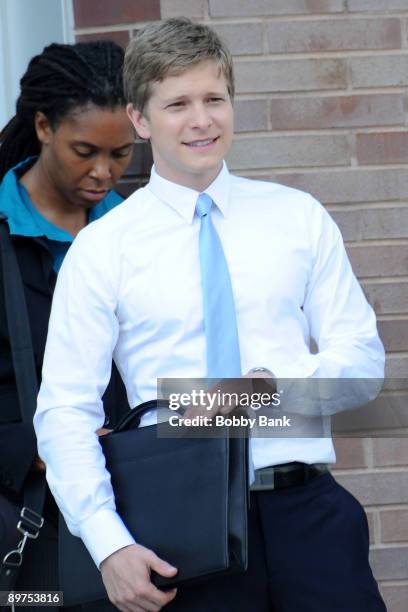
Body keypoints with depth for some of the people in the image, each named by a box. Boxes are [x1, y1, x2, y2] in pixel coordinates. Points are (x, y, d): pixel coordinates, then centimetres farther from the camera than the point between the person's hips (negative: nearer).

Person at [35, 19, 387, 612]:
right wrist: (110, 546, -15)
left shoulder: (299, 217, 8)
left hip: (310, 509, 2)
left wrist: (276, 382, -14)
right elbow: (65, 411, -3)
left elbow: (363, 352, 7)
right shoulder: (102, 248, 1)